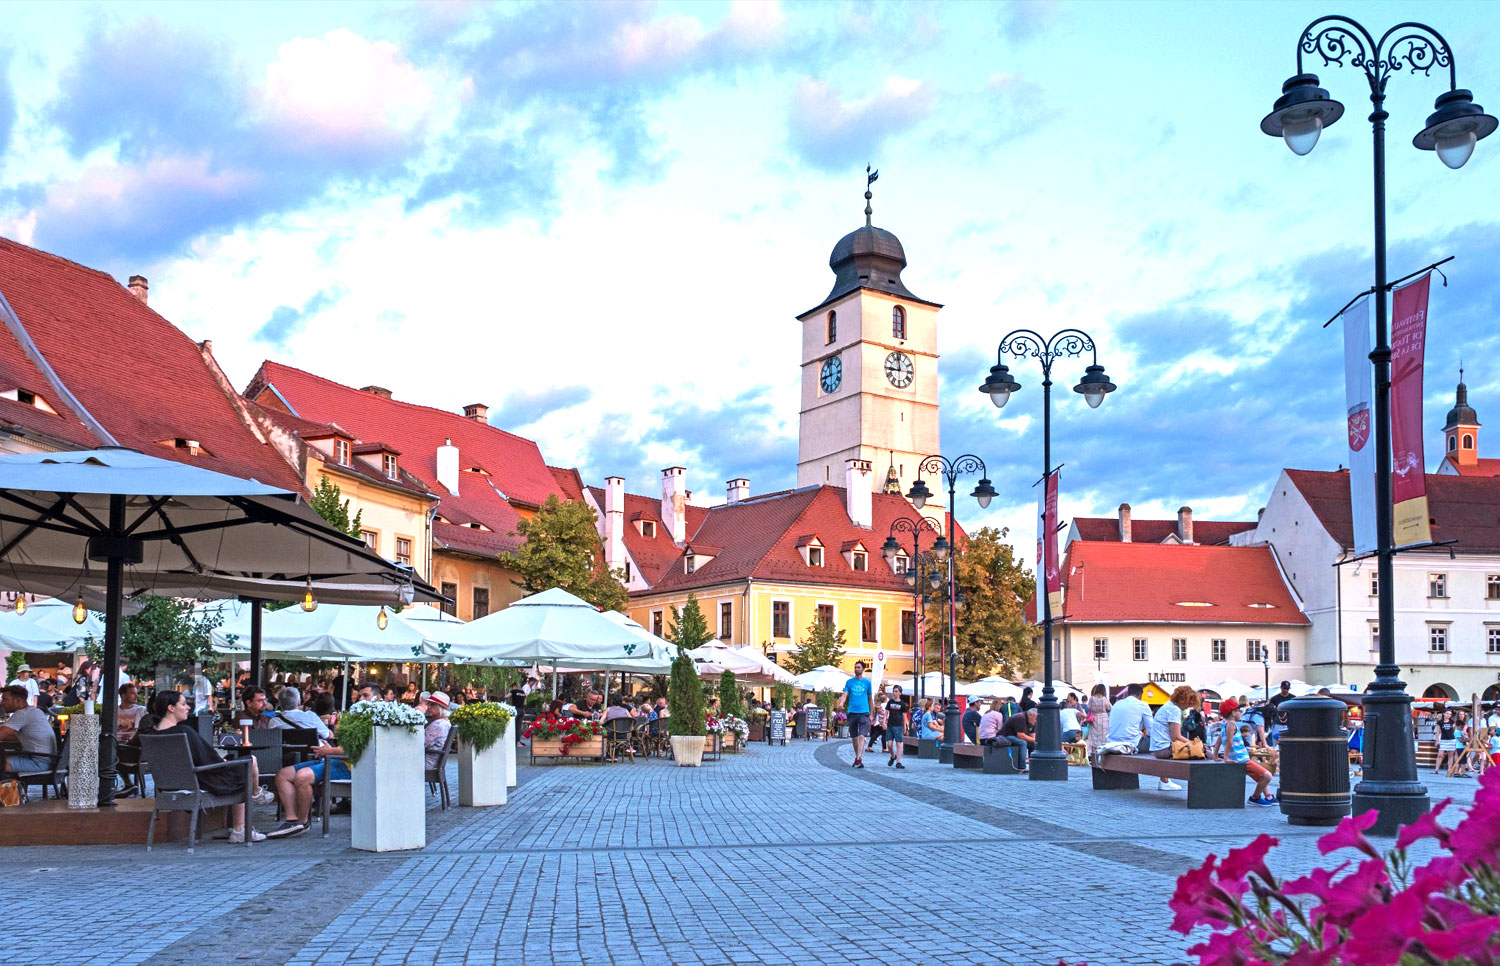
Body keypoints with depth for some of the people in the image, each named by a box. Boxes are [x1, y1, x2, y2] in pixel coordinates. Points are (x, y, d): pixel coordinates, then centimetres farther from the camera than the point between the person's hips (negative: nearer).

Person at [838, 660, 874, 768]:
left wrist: (871, 714, 14)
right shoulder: (849, 682, 8)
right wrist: (841, 703, -23)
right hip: (852, 712, 2)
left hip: (864, 712, -2)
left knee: (862, 736, -15)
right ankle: (857, 757, 25)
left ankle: (859, 758, -23)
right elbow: (845, 695, -1)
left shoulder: (867, 682, 7)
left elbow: (870, 699, 13)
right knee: (854, 737, 10)